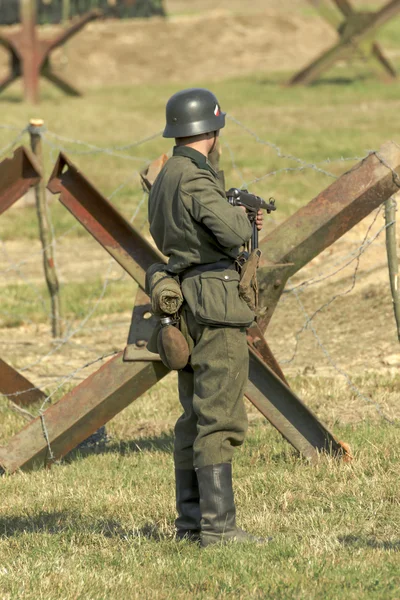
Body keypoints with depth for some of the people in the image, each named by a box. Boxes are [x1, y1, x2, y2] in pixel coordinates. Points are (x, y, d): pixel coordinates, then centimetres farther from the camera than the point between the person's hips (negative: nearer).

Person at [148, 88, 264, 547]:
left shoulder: (163, 180, 14)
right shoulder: (195, 180, -16)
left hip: (185, 304, 10)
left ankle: (190, 521, 18)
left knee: (195, 418, 14)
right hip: (214, 301, -10)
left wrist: (239, 220, 19)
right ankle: (217, 526, -10)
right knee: (219, 421, -9)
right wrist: (242, 214, -4)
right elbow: (232, 233, -27)